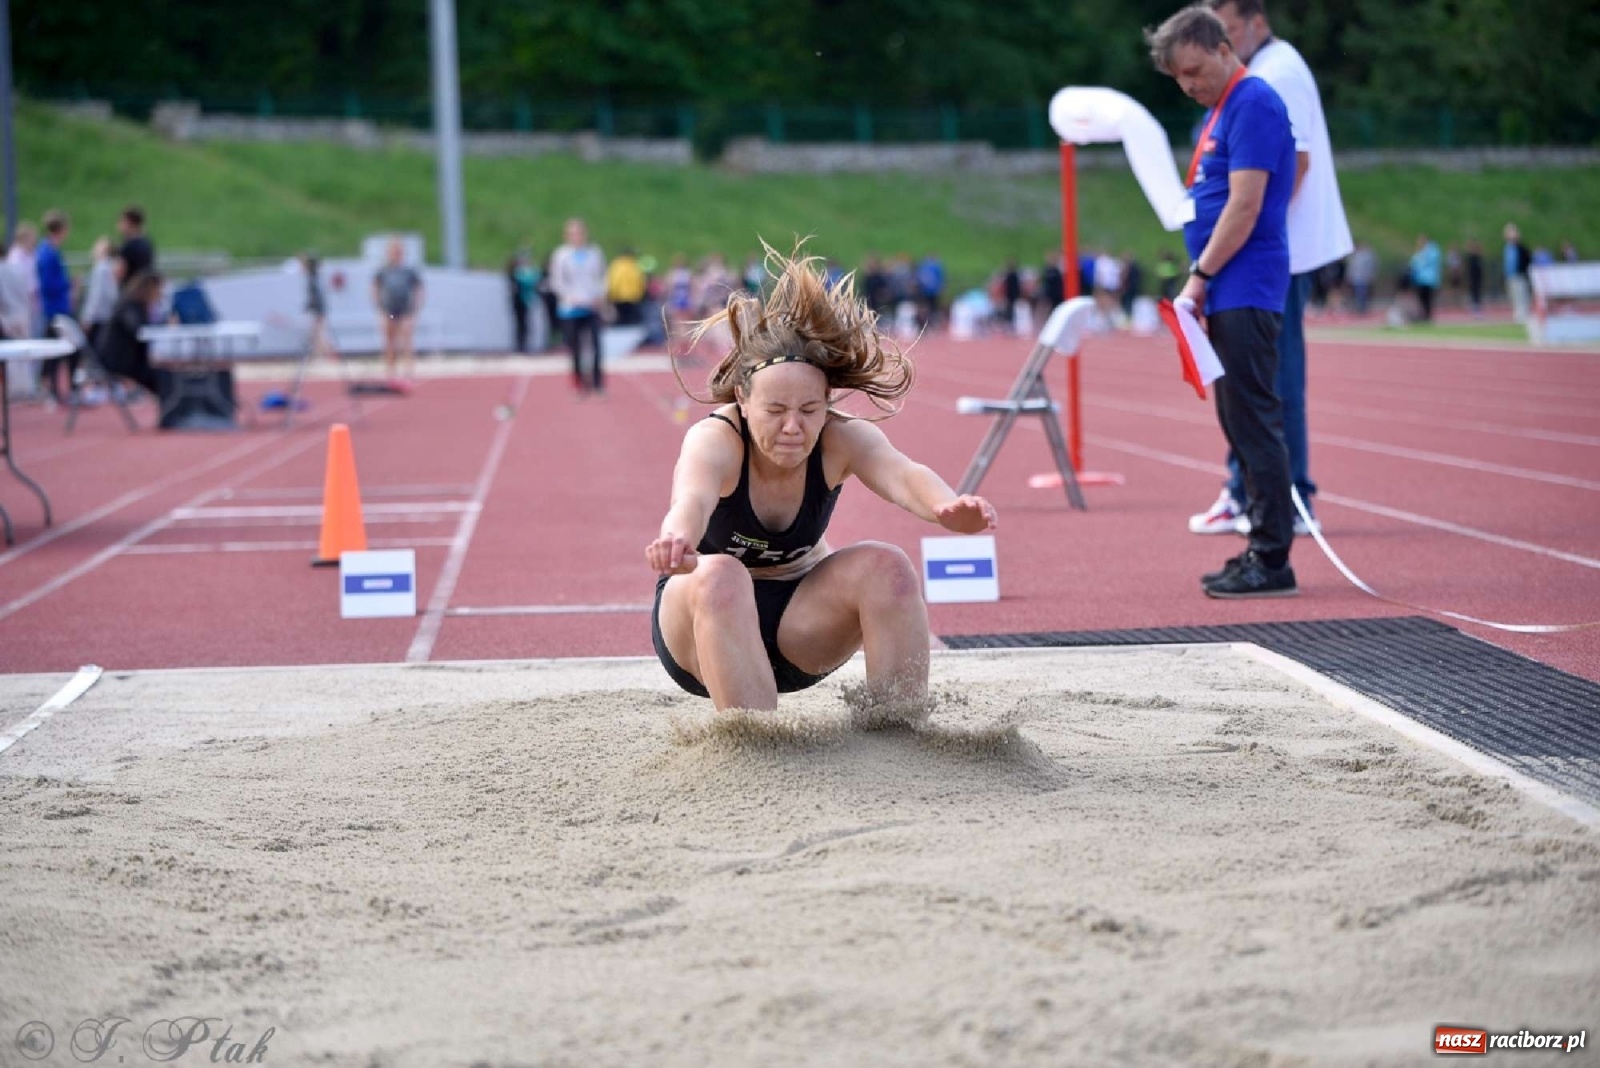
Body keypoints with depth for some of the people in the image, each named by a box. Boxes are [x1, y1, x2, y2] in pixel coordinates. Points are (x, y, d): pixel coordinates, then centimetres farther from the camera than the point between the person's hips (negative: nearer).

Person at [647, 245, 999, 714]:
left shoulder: (841, 439, -20)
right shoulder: (716, 441, -27)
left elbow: (899, 473, -42)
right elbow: (693, 495, -51)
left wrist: (945, 505, -66)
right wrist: (676, 539, -76)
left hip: (799, 625, 2)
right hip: (702, 616, -2)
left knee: (886, 566, -25)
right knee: (719, 576, -35)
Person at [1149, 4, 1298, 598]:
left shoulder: (1253, 105, -12)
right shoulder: (1218, 110, 18)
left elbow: (1245, 205, -18)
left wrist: (1201, 276, -14)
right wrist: (1203, 283, 14)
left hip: (1245, 295, -10)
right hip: (1227, 297, 10)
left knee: (1254, 423, -10)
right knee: (1240, 423, 11)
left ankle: (1272, 562, -9)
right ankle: (1261, 551, 15)